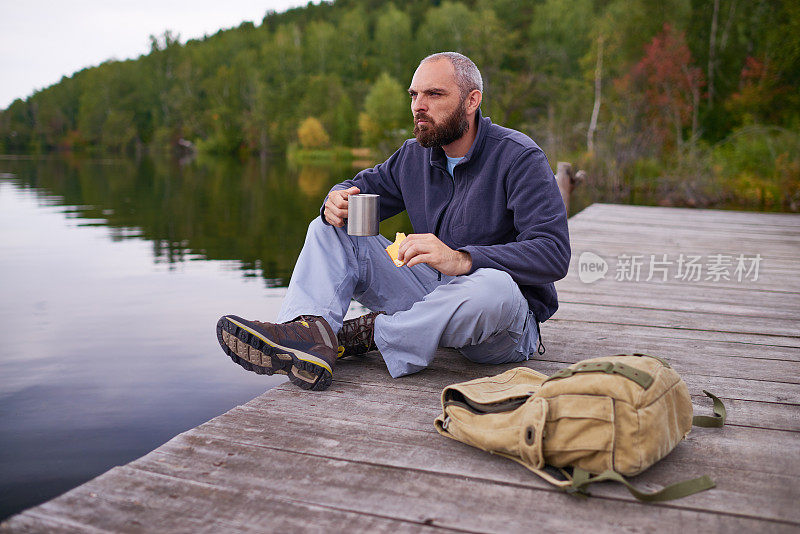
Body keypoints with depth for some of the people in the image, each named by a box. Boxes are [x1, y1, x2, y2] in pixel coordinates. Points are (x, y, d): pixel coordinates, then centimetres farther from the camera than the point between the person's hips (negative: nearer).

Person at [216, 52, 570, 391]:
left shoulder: (519, 157, -13)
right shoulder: (415, 154, 5)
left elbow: (553, 253, -23)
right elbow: (364, 187, 17)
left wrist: (462, 259, -37)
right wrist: (337, 200, -9)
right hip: (432, 295, 5)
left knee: (494, 286, -42)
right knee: (330, 230, -4)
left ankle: (371, 335, -26)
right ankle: (312, 333, -32)